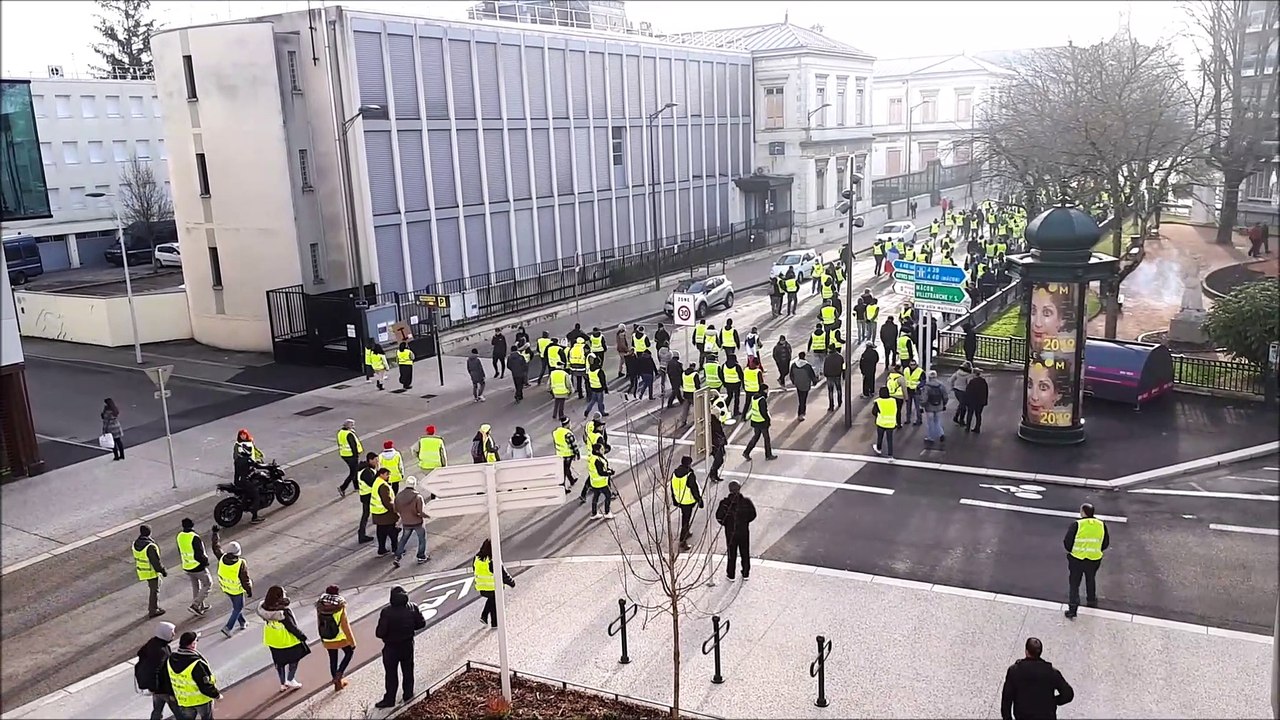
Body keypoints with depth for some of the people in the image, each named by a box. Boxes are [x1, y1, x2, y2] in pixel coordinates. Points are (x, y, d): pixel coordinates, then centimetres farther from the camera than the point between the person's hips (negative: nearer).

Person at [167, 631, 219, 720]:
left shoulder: (171, 659, -12)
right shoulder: (196, 664, -34)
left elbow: (170, 681, 4)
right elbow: (205, 685, -28)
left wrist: (172, 694, 20)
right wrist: (216, 694, -11)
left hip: (184, 700, 5)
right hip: (202, 699, -5)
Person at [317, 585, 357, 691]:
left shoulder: (320, 608, -12)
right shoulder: (340, 608, -25)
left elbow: (319, 624, 1)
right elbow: (345, 626, -19)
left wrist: (322, 637, 19)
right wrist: (352, 641, -9)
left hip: (327, 641, 4)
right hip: (341, 639, -4)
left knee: (333, 659, 20)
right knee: (349, 652, 23)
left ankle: (337, 682, 32)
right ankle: (339, 673, 9)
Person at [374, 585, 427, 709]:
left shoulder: (387, 612, -25)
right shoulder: (413, 608, -13)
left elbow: (380, 633, -23)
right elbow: (422, 623, -4)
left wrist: (387, 635, -1)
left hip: (391, 647, -4)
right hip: (408, 645, 4)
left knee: (391, 674, 11)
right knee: (408, 670, 21)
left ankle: (389, 699, 20)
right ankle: (408, 694, 32)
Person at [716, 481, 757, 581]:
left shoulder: (725, 503, -17)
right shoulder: (746, 501, -13)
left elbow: (719, 517, -13)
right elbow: (753, 515, -3)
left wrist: (725, 523, 5)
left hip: (730, 532, -1)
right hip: (744, 531, 1)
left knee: (732, 554, 13)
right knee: (745, 553, 18)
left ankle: (731, 575, 22)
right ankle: (746, 574, 30)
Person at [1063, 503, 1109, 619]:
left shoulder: (1076, 525, -19)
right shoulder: (1102, 525, -7)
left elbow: (1067, 542, -12)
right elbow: (1106, 543, 4)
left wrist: (1072, 551, 8)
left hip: (1076, 559, -3)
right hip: (1094, 560, 3)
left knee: (1074, 584, 8)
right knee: (1091, 581, 28)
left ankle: (1072, 610, 6)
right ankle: (1091, 601, 46)